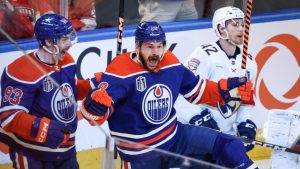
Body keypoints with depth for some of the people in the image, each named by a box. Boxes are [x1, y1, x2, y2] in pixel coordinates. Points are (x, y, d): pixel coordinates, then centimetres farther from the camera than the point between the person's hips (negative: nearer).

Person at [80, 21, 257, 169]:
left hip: (175, 137, 5)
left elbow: (196, 90, 15)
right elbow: (92, 108, -31)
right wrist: (96, 105, -55)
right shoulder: (120, 71, -22)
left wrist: (224, 89, 2)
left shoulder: (171, 63, -2)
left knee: (226, 145, -7)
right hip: (140, 154, -5)